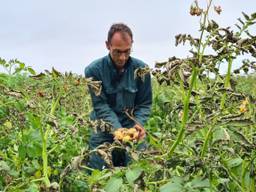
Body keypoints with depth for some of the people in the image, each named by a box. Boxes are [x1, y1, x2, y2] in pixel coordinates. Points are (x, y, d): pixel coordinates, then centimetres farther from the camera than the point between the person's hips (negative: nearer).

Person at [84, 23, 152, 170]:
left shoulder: (141, 69, -7)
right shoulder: (94, 71, -12)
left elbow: (145, 104, 0)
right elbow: (101, 106, -13)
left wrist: (139, 124, -19)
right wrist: (118, 129, -27)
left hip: (131, 126, 2)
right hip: (103, 129, -1)